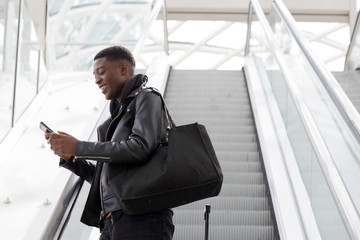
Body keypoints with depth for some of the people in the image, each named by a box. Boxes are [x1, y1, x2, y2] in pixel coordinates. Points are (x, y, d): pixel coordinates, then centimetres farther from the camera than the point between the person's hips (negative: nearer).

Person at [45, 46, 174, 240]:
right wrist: (68, 156, 10)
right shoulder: (118, 115, 28)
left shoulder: (147, 99, 5)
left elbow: (140, 149, -14)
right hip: (112, 223, 8)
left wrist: (78, 148, -8)